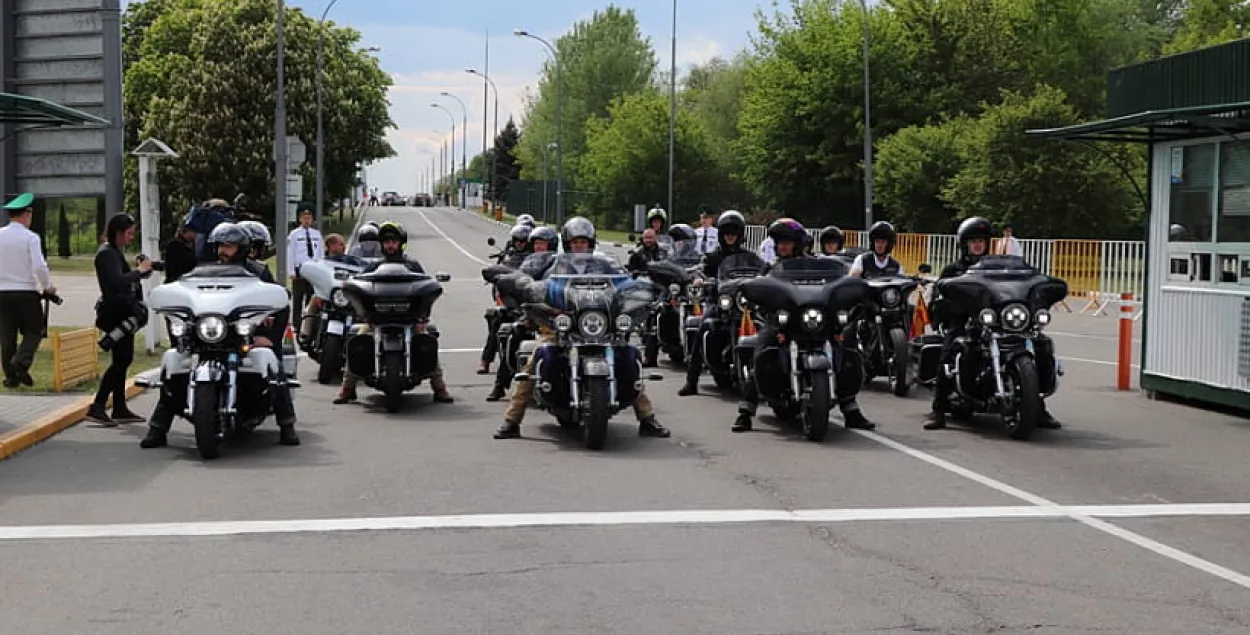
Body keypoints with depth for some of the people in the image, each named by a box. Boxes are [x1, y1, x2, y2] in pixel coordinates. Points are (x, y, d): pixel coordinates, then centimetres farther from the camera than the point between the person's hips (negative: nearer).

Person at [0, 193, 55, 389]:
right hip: (27, 292, -4)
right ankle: (21, 362, -14)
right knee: (33, 331, 8)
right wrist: (48, 286, -1)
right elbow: (39, 266, -17)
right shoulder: (30, 237, -10)